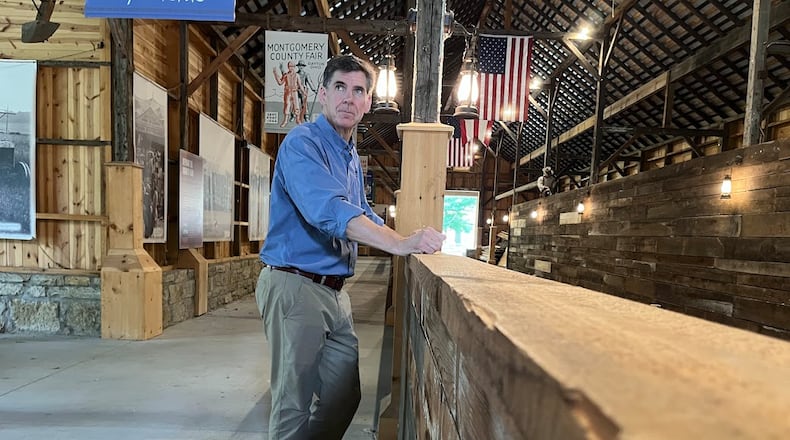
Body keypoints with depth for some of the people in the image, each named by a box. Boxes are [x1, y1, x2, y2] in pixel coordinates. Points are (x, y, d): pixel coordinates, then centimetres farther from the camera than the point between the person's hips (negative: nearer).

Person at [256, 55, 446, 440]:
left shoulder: (352, 156, 15)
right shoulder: (302, 143, -13)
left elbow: (363, 214, 22)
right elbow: (329, 210, -29)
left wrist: (408, 241, 9)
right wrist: (399, 244, -36)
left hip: (334, 290, 9)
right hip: (295, 285, -8)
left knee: (344, 395, 18)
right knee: (295, 403, 5)